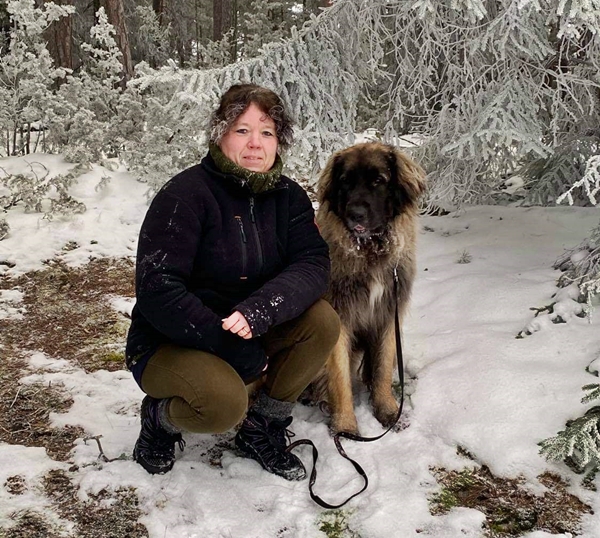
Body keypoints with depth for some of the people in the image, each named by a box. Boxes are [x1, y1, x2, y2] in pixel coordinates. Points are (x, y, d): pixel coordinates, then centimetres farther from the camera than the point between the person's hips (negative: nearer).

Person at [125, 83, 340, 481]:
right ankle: (159, 416, 3)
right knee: (224, 403, -34)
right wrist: (231, 346, -26)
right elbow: (156, 290, -25)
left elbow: (313, 264, -14)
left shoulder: (288, 196, -1)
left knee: (322, 321, -19)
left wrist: (259, 309, -33)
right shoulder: (186, 195, -19)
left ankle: (262, 429, 1)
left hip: (249, 335, 6)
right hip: (169, 343, -5)